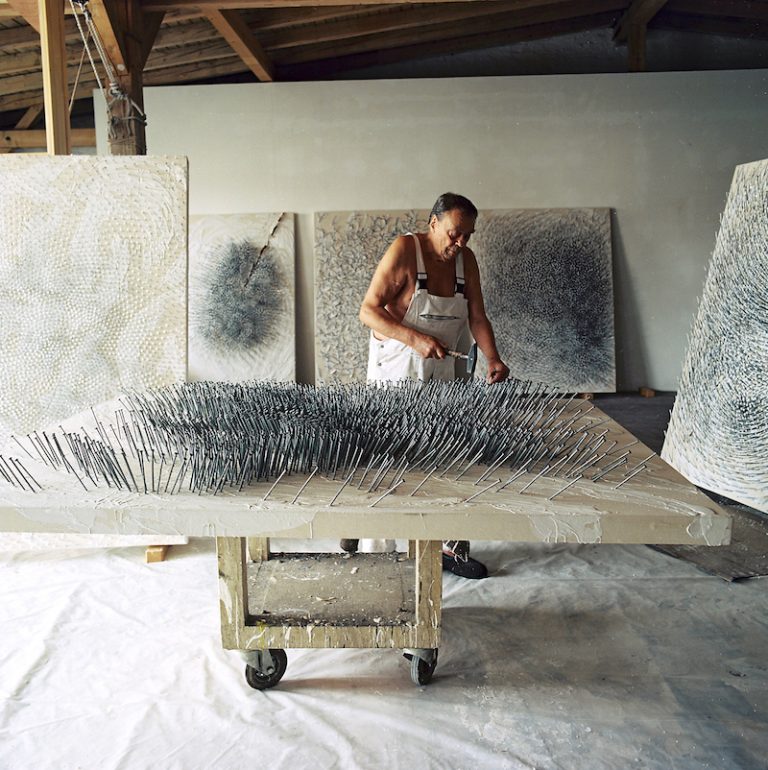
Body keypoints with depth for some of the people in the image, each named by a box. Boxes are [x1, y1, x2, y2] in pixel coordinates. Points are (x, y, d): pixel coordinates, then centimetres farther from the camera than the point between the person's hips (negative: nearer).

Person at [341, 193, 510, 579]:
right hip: (394, 372, -5)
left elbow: (477, 316, 3)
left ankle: (452, 548, 15)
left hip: (441, 373, 5)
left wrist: (492, 358, -13)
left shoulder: (465, 259, 3)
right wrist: (415, 339, -29)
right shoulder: (404, 250, -15)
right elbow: (368, 311, -18)